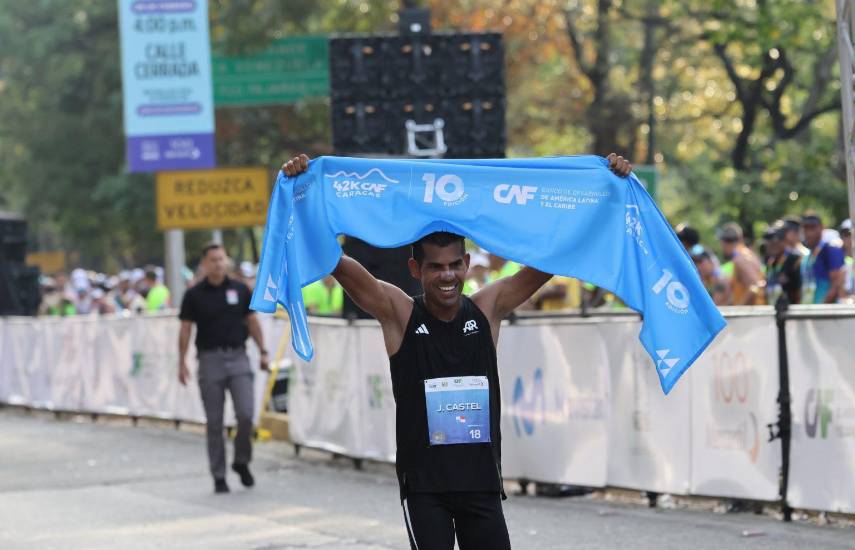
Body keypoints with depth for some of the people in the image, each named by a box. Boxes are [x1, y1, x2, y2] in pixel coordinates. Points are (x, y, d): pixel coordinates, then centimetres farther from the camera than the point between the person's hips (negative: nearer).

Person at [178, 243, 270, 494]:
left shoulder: (240, 290, 7)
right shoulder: (194, 295, 2)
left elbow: (252, 322, 13)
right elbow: (185, 330, 3)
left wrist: (263, 351, 7)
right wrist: (182, 362, -3)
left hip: (238, 358, 1)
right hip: (210, 359, -1)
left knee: (246, 414, -12)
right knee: (214, 422, 1)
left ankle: (242, 462, 11)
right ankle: (219, 476, 9)